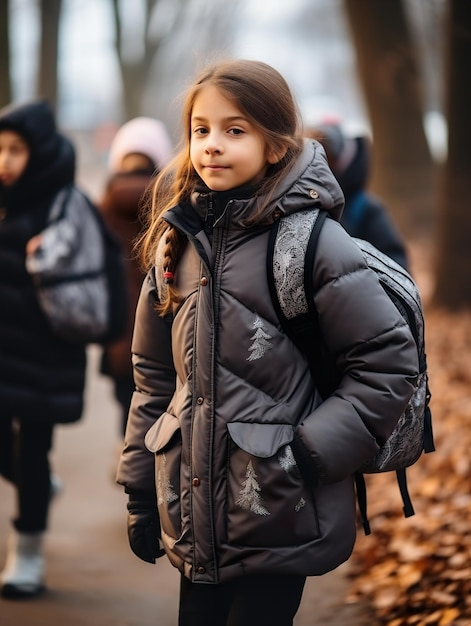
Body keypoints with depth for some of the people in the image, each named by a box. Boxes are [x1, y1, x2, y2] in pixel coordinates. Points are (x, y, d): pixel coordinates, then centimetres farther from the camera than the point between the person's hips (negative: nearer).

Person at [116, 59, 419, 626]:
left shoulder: (312, 238, -11)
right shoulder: (178, 237, 7)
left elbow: (388, 362, -10)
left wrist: (311, 452, -14)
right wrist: (141, 492, 13)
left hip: (280, 520, -5)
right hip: (194, 515, 6)